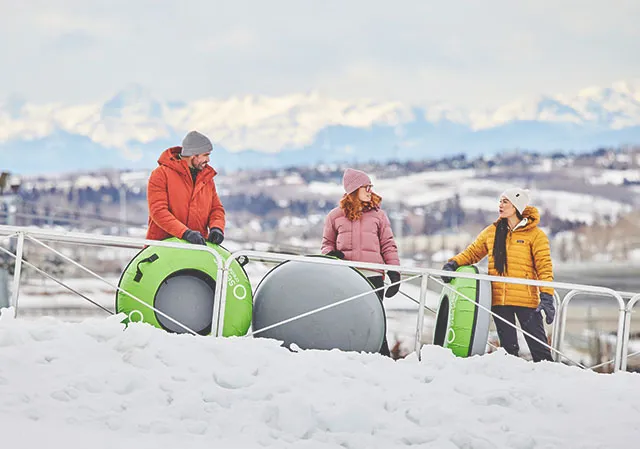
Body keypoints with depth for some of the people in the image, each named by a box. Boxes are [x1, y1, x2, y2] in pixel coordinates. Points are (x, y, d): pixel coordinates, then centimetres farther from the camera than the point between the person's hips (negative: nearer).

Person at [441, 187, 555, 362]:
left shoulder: (535, 234, -1)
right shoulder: (491, 232, 12)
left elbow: (544, 267, -5)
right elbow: (472, 252, 18)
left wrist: (547, 297, -15)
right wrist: (454, 263, -1)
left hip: (526, 299, -4)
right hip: (499, 300, 4)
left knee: (537, 344, -4)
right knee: (508, 346, 8)